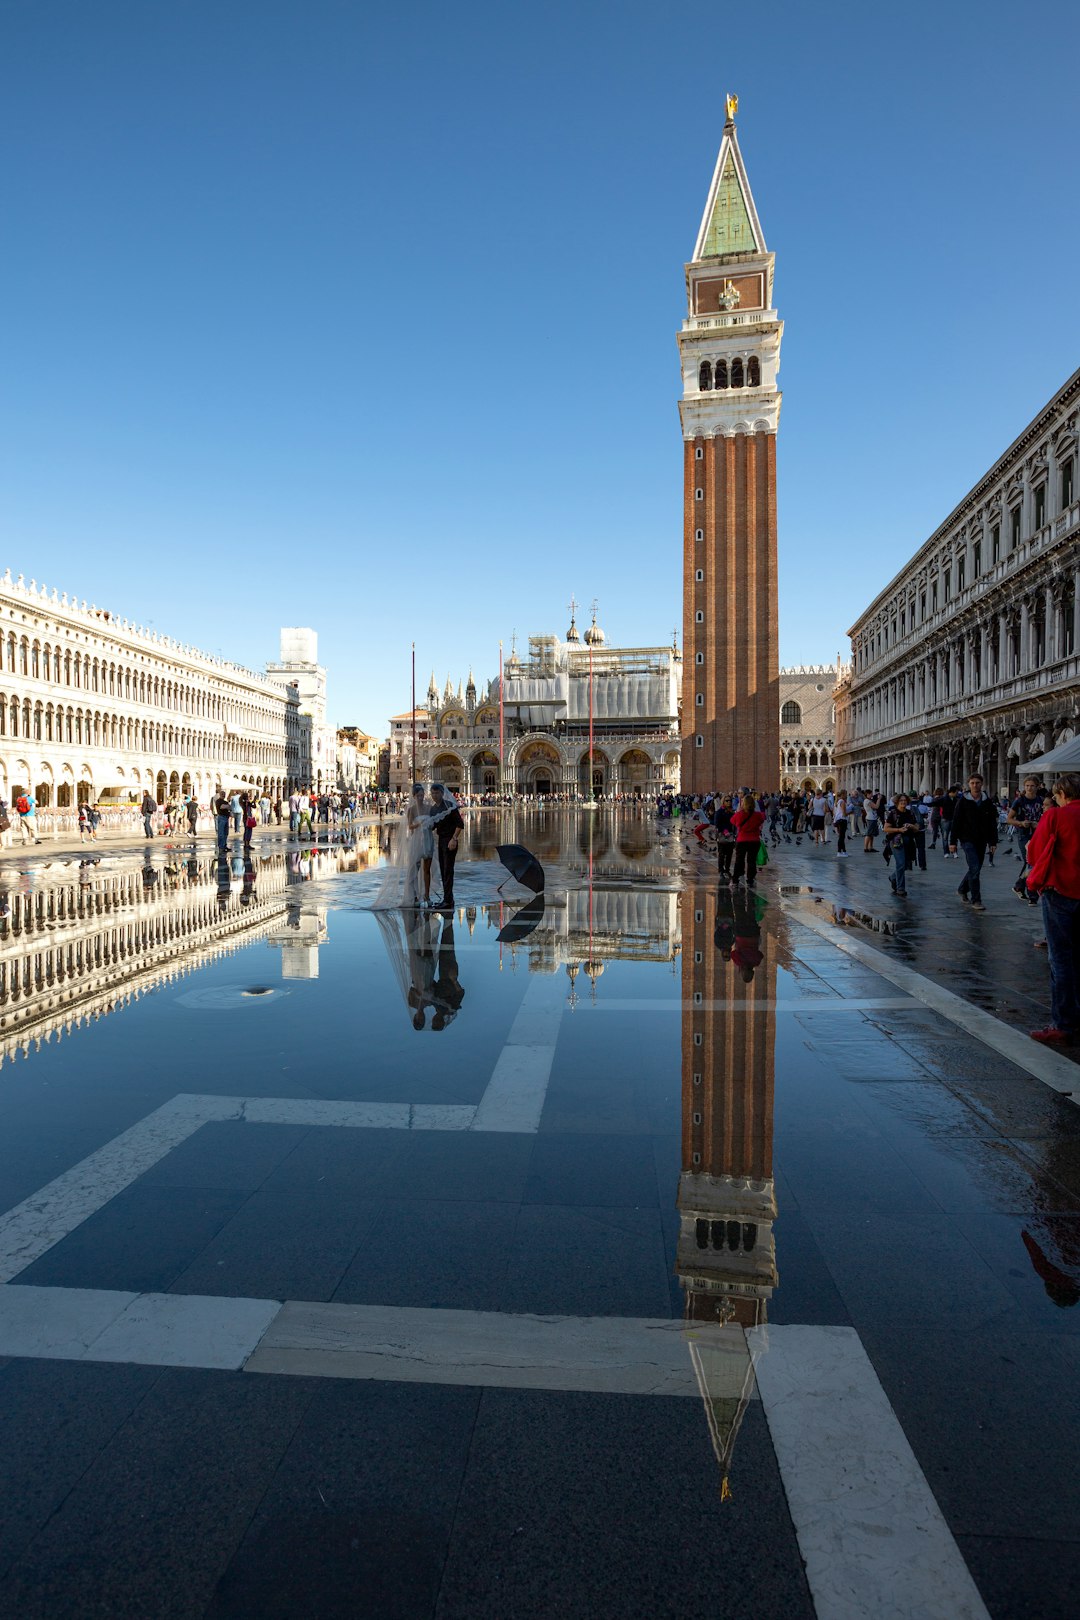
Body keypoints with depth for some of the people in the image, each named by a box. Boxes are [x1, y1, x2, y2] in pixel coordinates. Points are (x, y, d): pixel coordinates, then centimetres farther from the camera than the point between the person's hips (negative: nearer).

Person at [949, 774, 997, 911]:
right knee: (974, 869, -12)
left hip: (982, 841, 5)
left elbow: (992, 823, 10)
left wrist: (993, 842, 6)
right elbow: (955, 822, -4)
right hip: (967, 840, -5)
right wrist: (953, 841, -6)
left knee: (975, 869, 12)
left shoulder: (987, 802, 6)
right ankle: (975, 900, -7)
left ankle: (962, 890, 35)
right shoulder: (963, 802, -4)